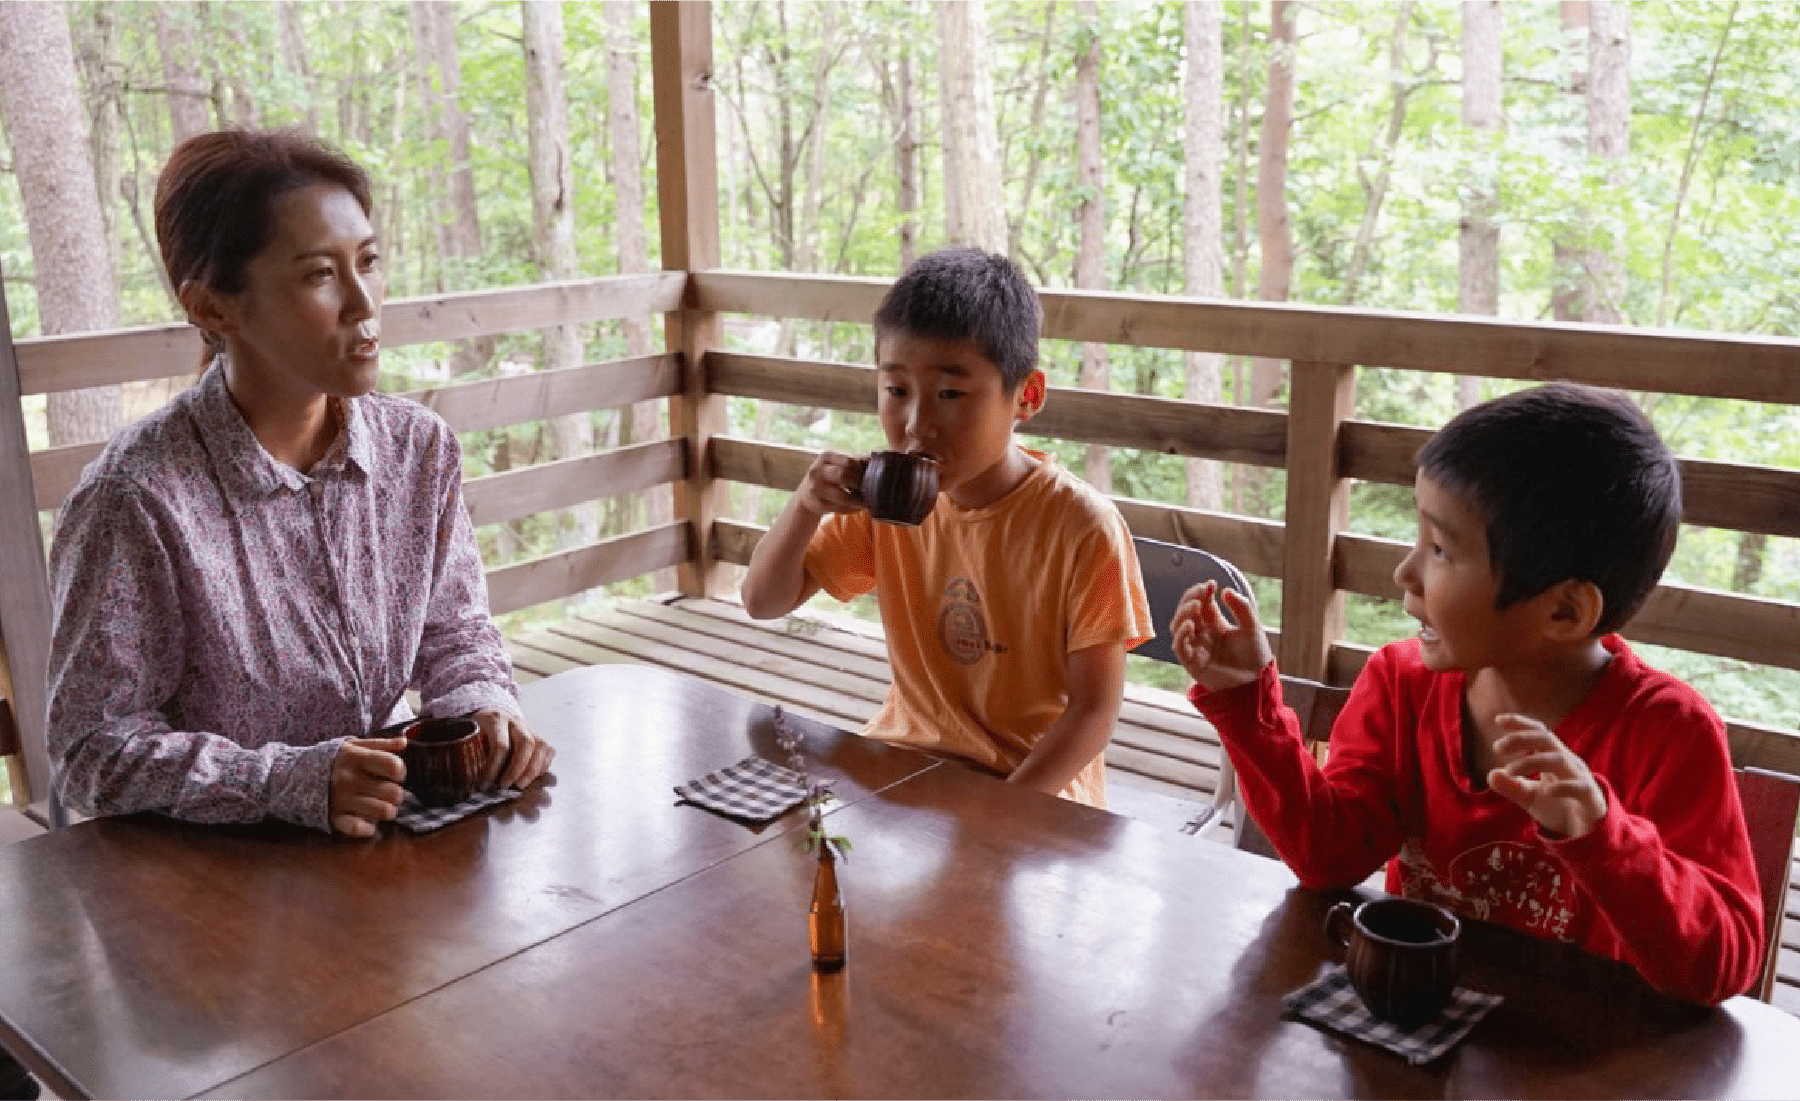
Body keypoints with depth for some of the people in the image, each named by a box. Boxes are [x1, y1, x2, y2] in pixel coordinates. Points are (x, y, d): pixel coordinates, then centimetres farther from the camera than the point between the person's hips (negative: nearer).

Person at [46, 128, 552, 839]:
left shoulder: (421, 448, 1)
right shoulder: (137, 498, -16)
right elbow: (95, 750, -12)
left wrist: (484, 708, -9)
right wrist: (293, 781, -24)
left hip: (394, 837, 3)